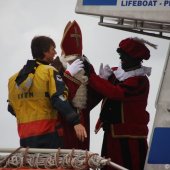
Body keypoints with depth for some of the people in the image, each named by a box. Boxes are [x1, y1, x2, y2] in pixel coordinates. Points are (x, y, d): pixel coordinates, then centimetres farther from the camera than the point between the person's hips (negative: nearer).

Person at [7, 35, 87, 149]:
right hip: (49, 135, -6)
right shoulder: (50, 72, -6)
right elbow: (60, 99, -18)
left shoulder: (14, 79, 12)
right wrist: (76, 122, -23)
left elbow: (12, 108, 18)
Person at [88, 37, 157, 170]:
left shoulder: (139, 80, -16)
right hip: (112, 131, 8)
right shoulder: (116, 72, 9)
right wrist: (105, 79, -12)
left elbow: (116, 93, -28)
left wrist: (91, 76, -25)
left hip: (130, 136, -8)